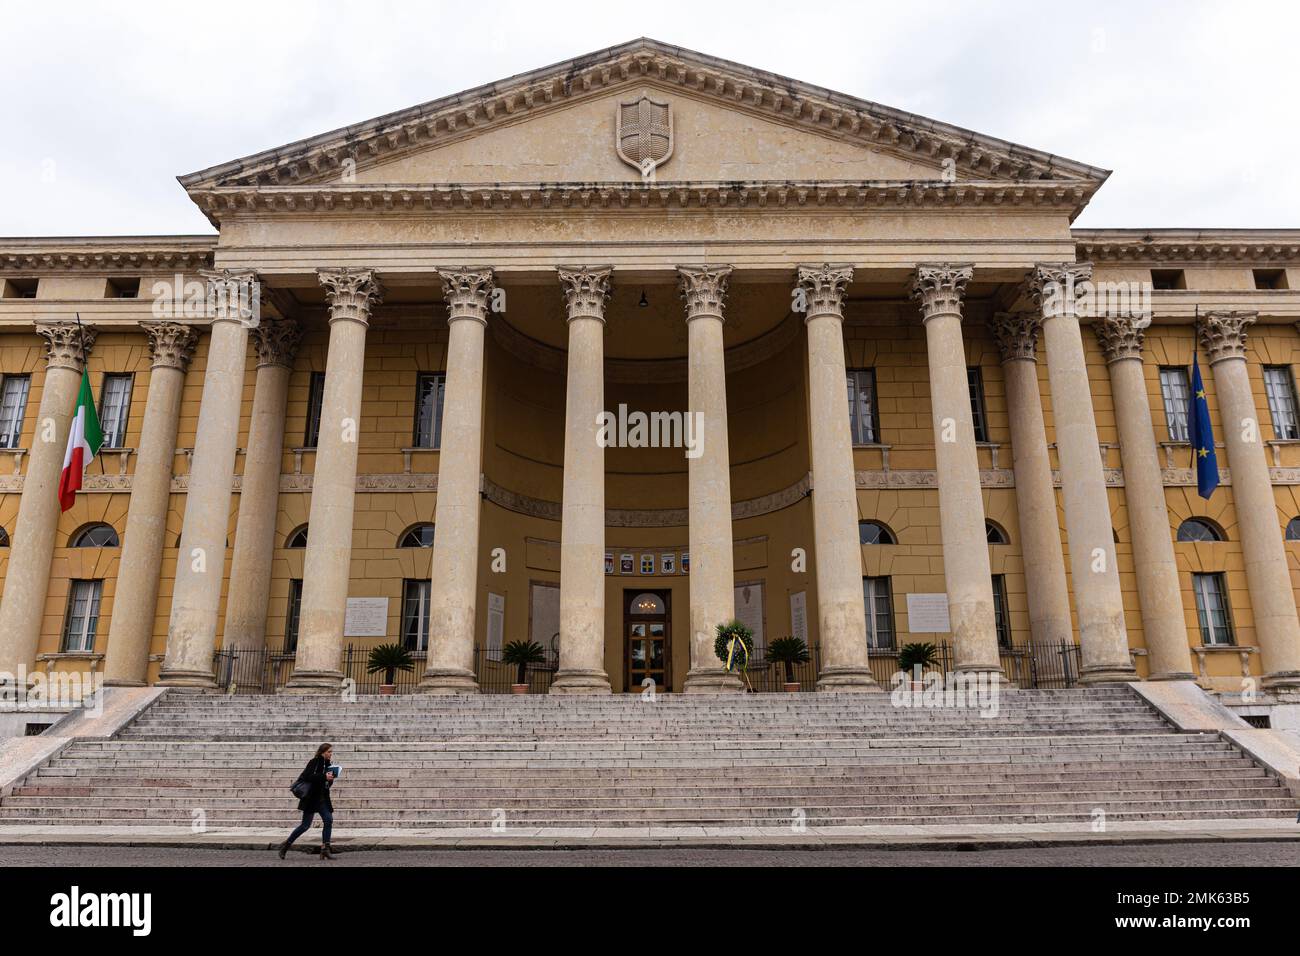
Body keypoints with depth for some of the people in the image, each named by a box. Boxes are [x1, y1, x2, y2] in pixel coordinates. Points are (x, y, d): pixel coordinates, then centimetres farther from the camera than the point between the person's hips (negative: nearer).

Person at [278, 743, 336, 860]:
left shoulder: (327, 764, 10)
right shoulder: (314, 762, -11)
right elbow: (307, 777, -24)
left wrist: (330, 778, -6)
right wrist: (324, 777, -28)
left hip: (322, 799, 7)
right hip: (311, 798, -7)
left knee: (329, 820, -6)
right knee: (306, 825, -1)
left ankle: (325, 849, -3)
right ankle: (286, 844, 17)